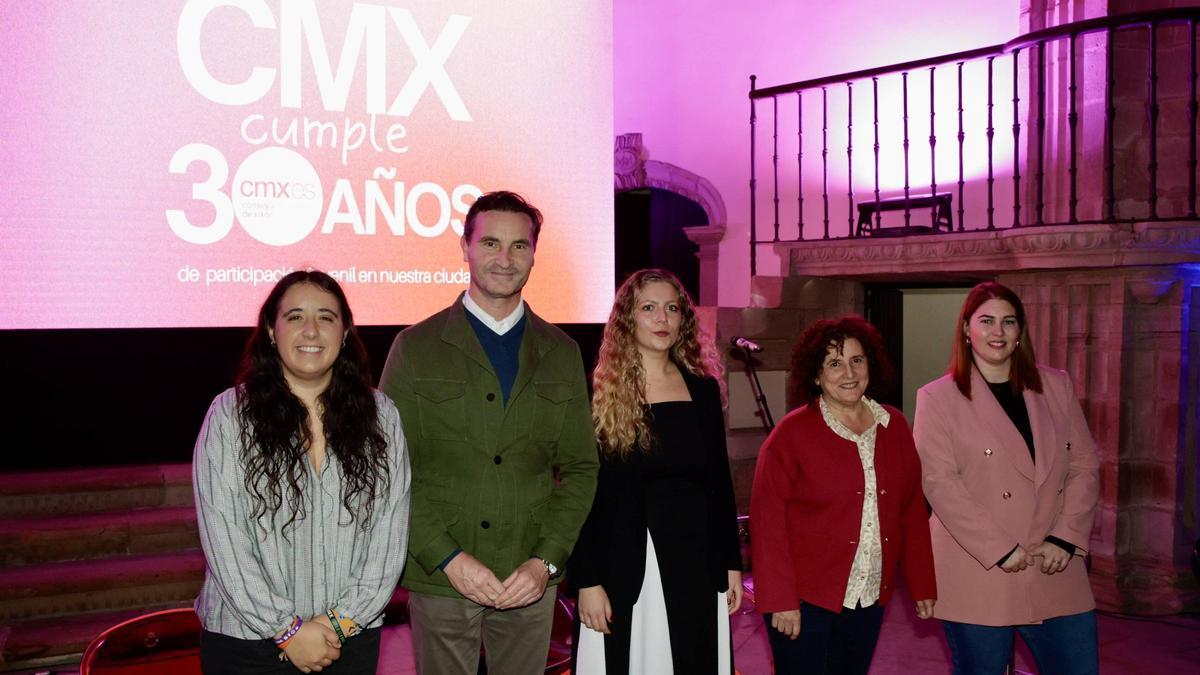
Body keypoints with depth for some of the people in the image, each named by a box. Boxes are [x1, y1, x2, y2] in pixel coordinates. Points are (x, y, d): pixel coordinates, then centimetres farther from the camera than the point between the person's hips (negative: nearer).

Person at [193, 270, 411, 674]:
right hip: (244, 642, -2)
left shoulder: (380, 417, 1)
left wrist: (342, 619, -10)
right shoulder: (230, 414, -6)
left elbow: (390, 531, -2)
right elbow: (221, 539, -10)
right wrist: (288, 629, -13)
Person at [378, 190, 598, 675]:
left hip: (530, 581, 2)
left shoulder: (562, 353, 6)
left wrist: (546, 561, -6)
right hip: (439, 578, -2)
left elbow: (580, 469, 6)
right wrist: (448, 558, -12)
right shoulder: (416, 348, -1)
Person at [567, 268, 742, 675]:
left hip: (695, 564, 4)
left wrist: (731, 563, 8)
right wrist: (586, 580, -12)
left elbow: (719, 482, 10)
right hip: (622, 567, -3)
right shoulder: (599, 395, -7)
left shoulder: (703, 389, 5)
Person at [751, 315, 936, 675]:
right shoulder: (792, 433, -10)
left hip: (869, 600, 5)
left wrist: (923, 585, 9)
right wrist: (780, 601, -15)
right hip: (804, 602, -4)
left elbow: (912, 510, 9)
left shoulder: (894, 427, 6)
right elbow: (767, 519, -13)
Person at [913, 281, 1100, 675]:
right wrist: (999, 550, -15)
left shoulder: (1056, 386, 9)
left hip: (1055, 570, 4)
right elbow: (940, 483, -10)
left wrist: (1066, 538, -5)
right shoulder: (938, 398, -3)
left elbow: (1084, 464, 8)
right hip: (978, 575, -3)